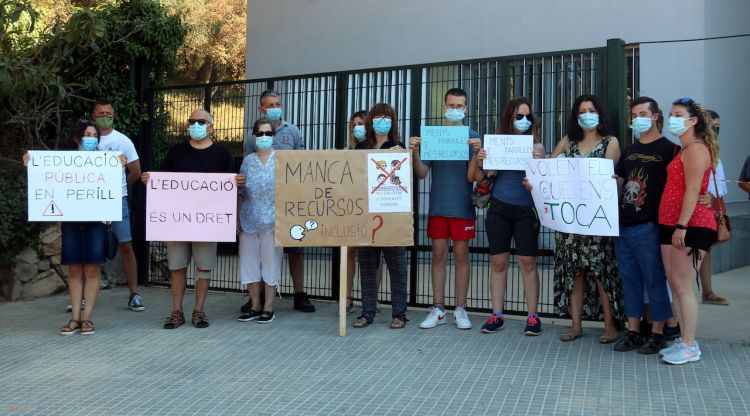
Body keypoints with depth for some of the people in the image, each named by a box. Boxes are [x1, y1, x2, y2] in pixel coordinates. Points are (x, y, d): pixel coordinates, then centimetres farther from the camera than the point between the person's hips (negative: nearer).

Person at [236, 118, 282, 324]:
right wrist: (237, 219, 6)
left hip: (271, 221, -3)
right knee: (249, 263, 7)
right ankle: (255, 306, 19)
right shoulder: (248, 160, 10)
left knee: (270, 263, 2)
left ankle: (268, 308, 11)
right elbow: (240, 193, 12)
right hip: (249, 221, 4)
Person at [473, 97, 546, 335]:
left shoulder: (537, 147, 4)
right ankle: (496, 315, 13)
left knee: (528, 263, -1)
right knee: (498, 263, 5)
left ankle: (533, 317, 7)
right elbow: (481, 180, 8)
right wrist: (480, 161, -11)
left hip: (526, 210, -1)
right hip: (498, 208, 1)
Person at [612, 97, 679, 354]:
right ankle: (633, 332, 19)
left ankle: (657, 334, 11)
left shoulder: (668, 149, -2)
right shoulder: (630, 151, 17)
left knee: (654, 281, 1)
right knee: (630, 280, 11)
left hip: (649, 226, -6)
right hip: (623, 226, 7)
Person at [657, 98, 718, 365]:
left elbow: (692, 190, -18)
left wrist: (682, 226, -23)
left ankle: (690, 347, 1)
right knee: (674, 283, 11)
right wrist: (673, 226, 14)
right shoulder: (683, 150, 20)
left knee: (683, 285, -7)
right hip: (671, 224, 10)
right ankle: (683, 340, 19)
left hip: (691, 225, -10)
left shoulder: (696, 148, -9)